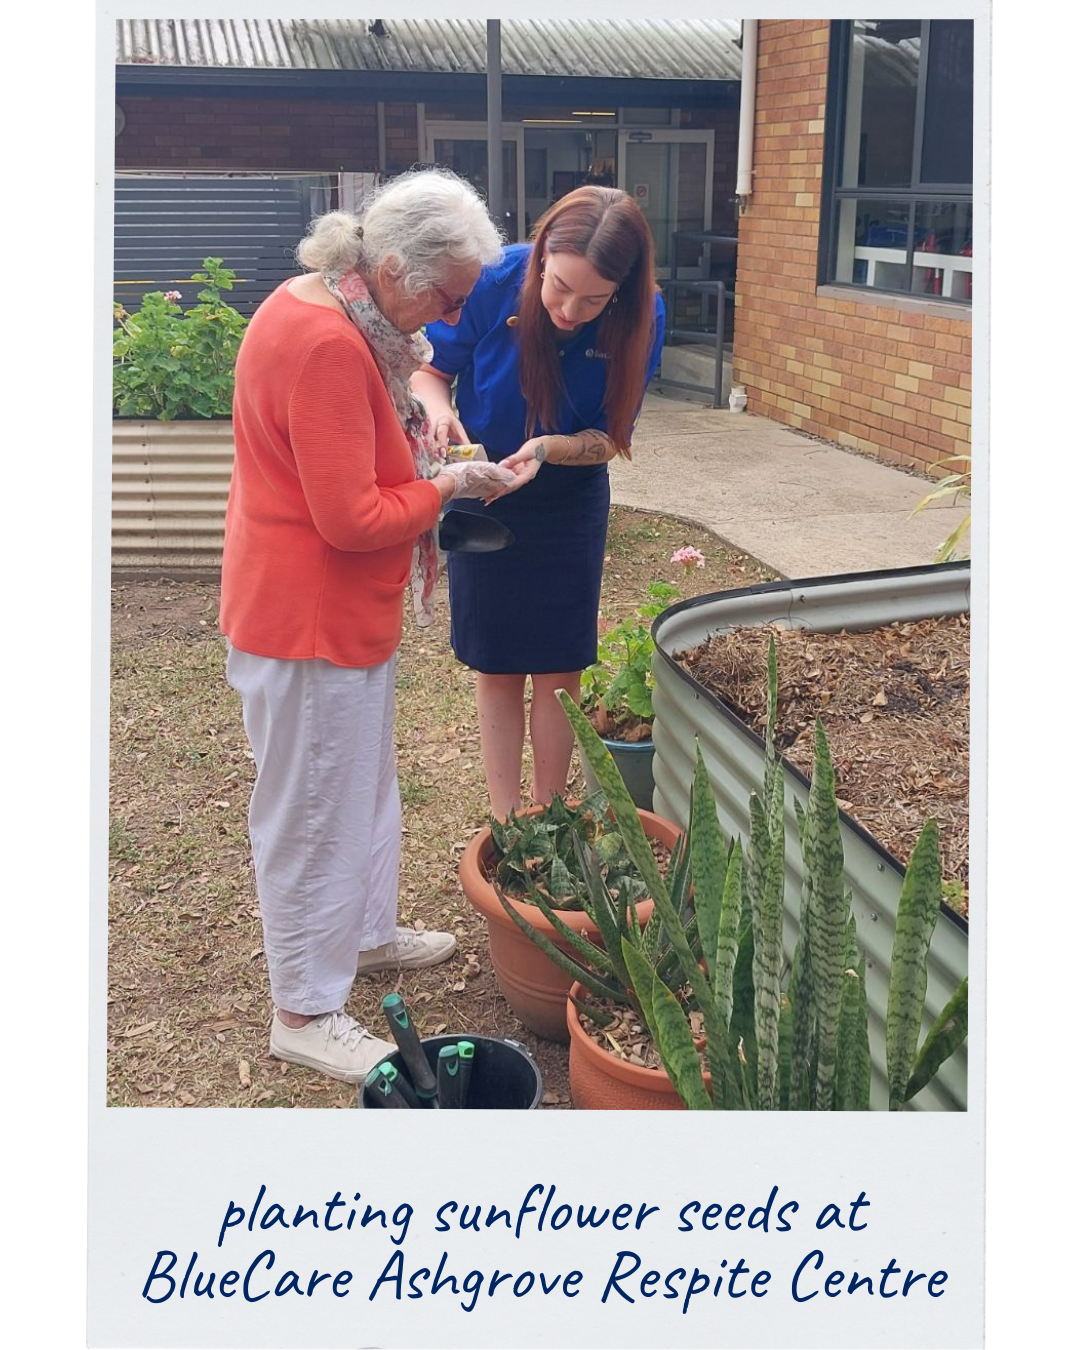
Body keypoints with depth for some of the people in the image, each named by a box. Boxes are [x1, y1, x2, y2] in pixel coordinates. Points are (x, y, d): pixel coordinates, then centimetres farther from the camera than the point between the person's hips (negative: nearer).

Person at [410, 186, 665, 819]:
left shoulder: (642, 318, -22)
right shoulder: (495, 282, -25)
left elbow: (610, 437, -14)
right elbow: (431, 369, -8)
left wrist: (548, 448, -34)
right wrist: (439, 408, -31)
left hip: (568, 505, 1)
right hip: (482, 496, 0)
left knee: (558, 671, 7)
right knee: (497, 669, 8)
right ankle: (505, 823, 21)